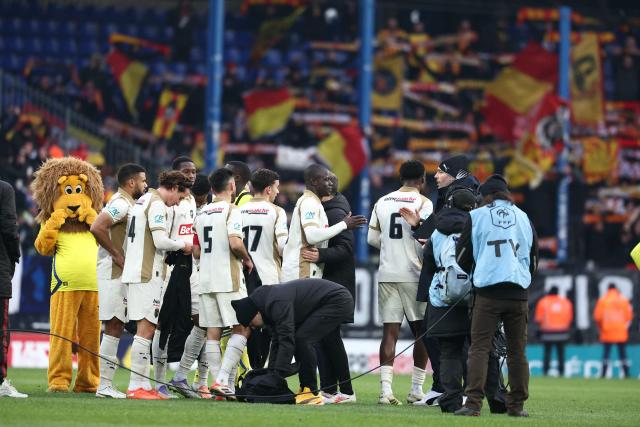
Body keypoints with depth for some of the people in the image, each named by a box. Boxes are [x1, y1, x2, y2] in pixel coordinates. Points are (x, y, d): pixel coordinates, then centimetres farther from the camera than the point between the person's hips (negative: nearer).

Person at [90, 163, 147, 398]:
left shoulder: (128, 204, 17)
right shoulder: (121, 204, -14)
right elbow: (97, 228, -26)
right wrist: (117, 254, -19)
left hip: (120, 273, 10)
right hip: (113, 273, -10)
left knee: (116, 327, 10)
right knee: (114, 326, -10)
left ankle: (106, 384, 13)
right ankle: (104, 385, -10)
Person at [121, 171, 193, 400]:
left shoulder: (143, 201, 19)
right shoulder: (157, 205, -11)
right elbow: (161, 241, -18)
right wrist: (182, 245, -1)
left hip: (135, 271, 10)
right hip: (148, 274, -10)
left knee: (146, 329, 11)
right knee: (145, 329, -9)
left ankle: (143, 385, 11)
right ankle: (136, 386, -10)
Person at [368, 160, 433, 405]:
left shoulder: (382, 202, 9)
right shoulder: (423, 203, -6)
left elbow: (372, 239, 12)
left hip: (387, 274, 4)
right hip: (413, 274, -4)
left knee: (390, 331, 2)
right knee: (422, 331, 9)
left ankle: (386, 389, -8)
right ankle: (416, 389, 9)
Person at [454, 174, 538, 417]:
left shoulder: (477, 216, 6)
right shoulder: (523, 218, 15)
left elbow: (462, 256, 11)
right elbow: (534, 258, 21)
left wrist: (470, 274, 30)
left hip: (487, 290, -3)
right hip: (519, 293, 3)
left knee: (479, 347, -4)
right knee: (517, 351, 9)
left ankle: (473, 403, -14)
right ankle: (517, 405, 10)